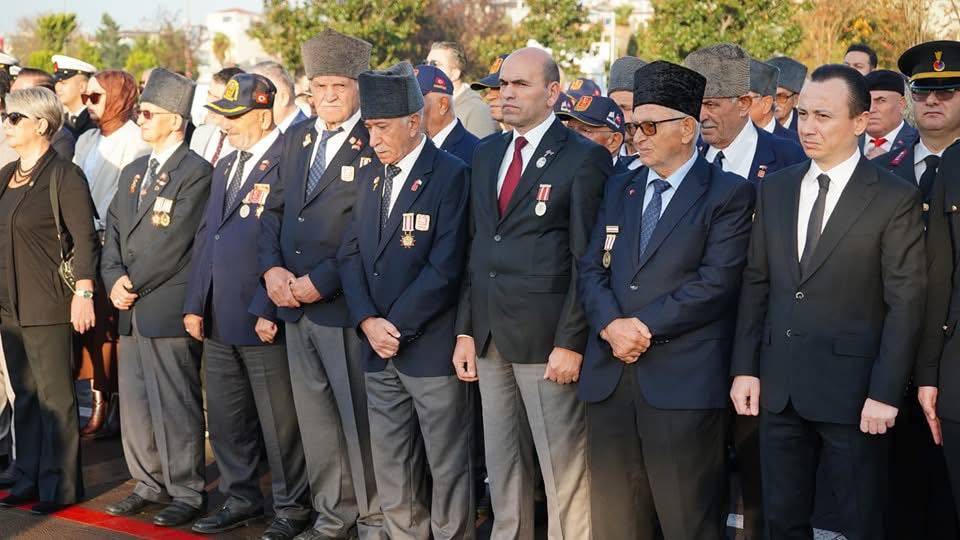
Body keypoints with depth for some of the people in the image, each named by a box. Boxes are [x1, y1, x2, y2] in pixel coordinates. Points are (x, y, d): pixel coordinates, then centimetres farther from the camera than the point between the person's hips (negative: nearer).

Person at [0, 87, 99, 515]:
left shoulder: (63, 175, -10)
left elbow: (85, 239, -14)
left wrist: (83, 294, -19)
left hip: (47, 303, -8)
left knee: (55, 397, -1)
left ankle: (60, 486, 8)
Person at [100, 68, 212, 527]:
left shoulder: (196, 172, -10)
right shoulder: (132, 172, 18)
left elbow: (172, 242, -15)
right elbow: (114, 231, 14)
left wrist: (134, 283, -10)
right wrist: (114, 279, -2)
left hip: (169, 308, -8)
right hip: (131, 308, 8)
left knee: (175, 406, -2)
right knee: (134, 402, 14)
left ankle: (187, 493, 10)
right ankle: (150, 483, 27)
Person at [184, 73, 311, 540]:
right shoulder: (226, 167, 17)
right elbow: (206, 236, 17)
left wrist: (268, 310, -19)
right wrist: (195, 304, 11)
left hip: (264, 321, -8)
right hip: (219, 319, 9)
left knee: (280, 423, 2)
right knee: (225, 418, 16)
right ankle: (241, 499, 30)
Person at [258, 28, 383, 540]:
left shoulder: (377, 143, -9)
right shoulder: (295, 138, 13)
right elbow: (274, 210, 14)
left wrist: (320, 281, -16)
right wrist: (271, 268, -3)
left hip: (344, 305, -7)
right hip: (295, 305, 7)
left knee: (359, 418, 3)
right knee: (314, 417, 15)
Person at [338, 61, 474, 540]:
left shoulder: (450, 175, -8)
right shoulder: (369, 176, 13)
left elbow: (445, 267, -15)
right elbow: (351, 254, 8)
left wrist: (397, 325, -13)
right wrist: (368, 321, -6)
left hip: (431, 347, -6)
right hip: (379, 347, 6)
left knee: (447, 466, 4)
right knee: (390, 468, 12)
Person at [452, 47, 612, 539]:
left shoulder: (584, 158, -6)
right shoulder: (486, 153, 14)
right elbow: (475, 247, 14)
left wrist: (570, 343, -14)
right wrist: (466, 330, 9)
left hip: (545, 338, -6)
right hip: (489, 336, 6)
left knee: (563, 467, 1)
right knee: (502, 465, 14)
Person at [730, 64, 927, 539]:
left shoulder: (895, 198, -7)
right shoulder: (775, 188, 8)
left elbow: (905, 303, -9)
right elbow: (756, 283, 9)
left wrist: (886, 393, -13)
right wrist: (745, 368, 4)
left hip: (852, 390, -4)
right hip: (778, 387, 4)